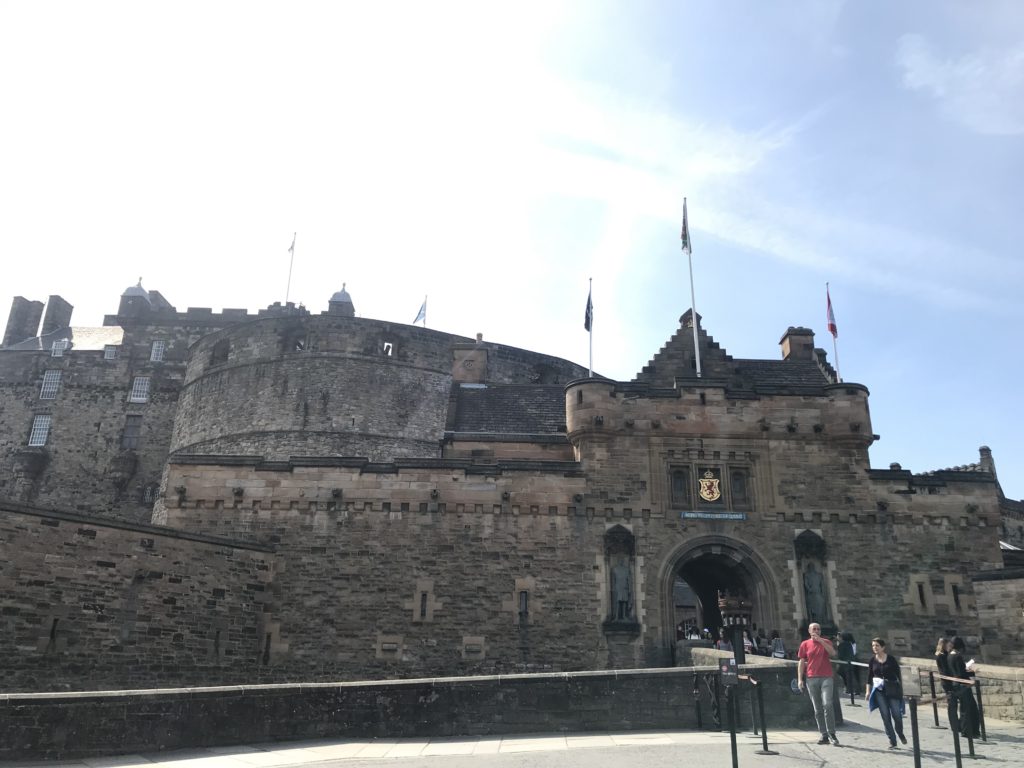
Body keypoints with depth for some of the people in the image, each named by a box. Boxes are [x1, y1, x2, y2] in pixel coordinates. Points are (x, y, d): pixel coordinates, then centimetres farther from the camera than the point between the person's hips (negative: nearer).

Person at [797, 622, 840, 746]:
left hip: (826, 678, -1)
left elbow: (833, 653, -12)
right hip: (811, 679, 1)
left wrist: (820, 640, -17)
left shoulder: (826, 642, 8)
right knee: (817, 708, 4)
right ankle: (824, 735, 11)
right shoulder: (805, 644, 8)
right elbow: (801, 662, 7)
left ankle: (831, 734, -8)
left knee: (827, 704, -14)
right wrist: (800, 679, 0)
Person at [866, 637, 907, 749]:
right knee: (885, 716, -1)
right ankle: (892, 741, 8)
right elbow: (869, 677, 7)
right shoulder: (872, 660, 3)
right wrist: (868, 691, 3)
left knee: (896, 714, -2)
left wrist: (901, 688, -2)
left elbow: (898, 674, 1)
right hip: (879, 690, 2)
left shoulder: (891, 659, -3)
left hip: (892, 689, -2)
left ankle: (900, 734, 30)